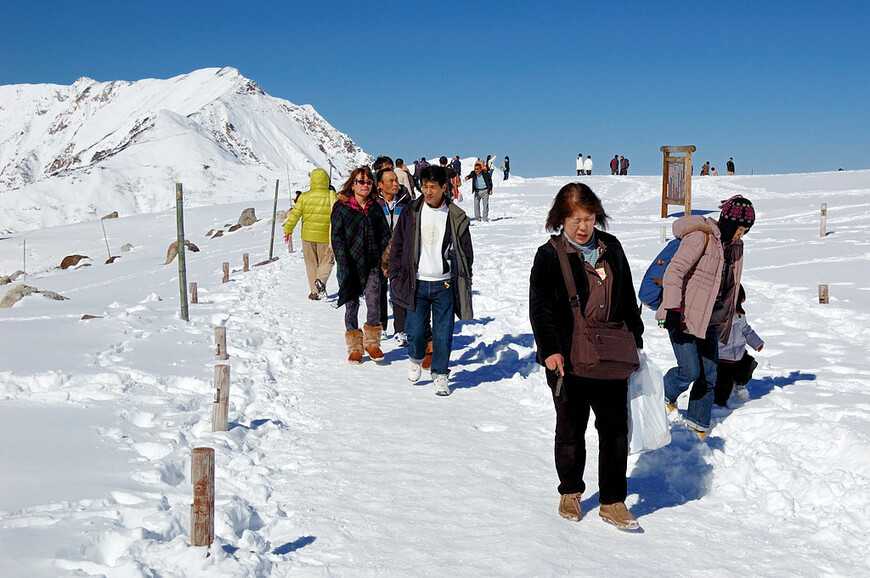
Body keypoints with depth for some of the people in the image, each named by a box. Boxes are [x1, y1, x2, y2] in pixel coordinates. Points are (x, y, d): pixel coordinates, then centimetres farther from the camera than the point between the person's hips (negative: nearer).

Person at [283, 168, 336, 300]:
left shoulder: (304, 196, -3)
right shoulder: (331, 196, -7)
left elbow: (295, 214, -4)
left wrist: (288, 230, 4)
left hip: (308, 236, 1)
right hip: (325, 236, -1)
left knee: (311, 264, 13)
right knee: (327, 261, 11)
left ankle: (314, 292, 11)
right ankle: (321, 280, -18)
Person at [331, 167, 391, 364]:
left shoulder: (376, 208, 11)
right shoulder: (341, 207, 0)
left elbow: (385, 236, 12)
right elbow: (337, 237, -4)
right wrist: (344, 264, -12)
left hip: (372, 265, 2)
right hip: (351, 266, -2)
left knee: (374, 304, -9)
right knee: (351, 305, 4)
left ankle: (371, 343, 11)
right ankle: (354, 348, 18)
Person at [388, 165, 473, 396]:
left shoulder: (456, 217, 0)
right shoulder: (411, 212, 2)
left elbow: (466, 254, 7)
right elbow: (397, 246, 7)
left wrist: (463, 284, 4)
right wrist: (396, 277, 3)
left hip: (444, 285, 0)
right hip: (416, 283, 0)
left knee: (443, 334, 1)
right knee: (415, 331, -3)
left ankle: (440, 373, 20)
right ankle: (416, 358, 29)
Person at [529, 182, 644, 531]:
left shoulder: (611, 248, 9)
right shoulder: (549, 256, -3)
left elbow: (627, 299, 18)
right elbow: (540, 307, -9)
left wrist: (635, 341, 16)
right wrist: (550, 349, -20)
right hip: (568, 360, -3)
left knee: (615, 426, 3)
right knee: (571, 427, 9)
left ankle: (613, 502, 14)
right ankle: (570, 492, 28)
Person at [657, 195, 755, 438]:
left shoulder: (735, 246, 13)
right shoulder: (700, 238, -13)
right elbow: (674, 272, -19)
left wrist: (724, 321, 21)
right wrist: (672, 308, -27)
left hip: (709, 320, 8)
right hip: (682, 316, -8)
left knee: (708, 375, 5)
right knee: (690, 371, -11)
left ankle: (698, 424, 16)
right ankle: (667, 396, 19)